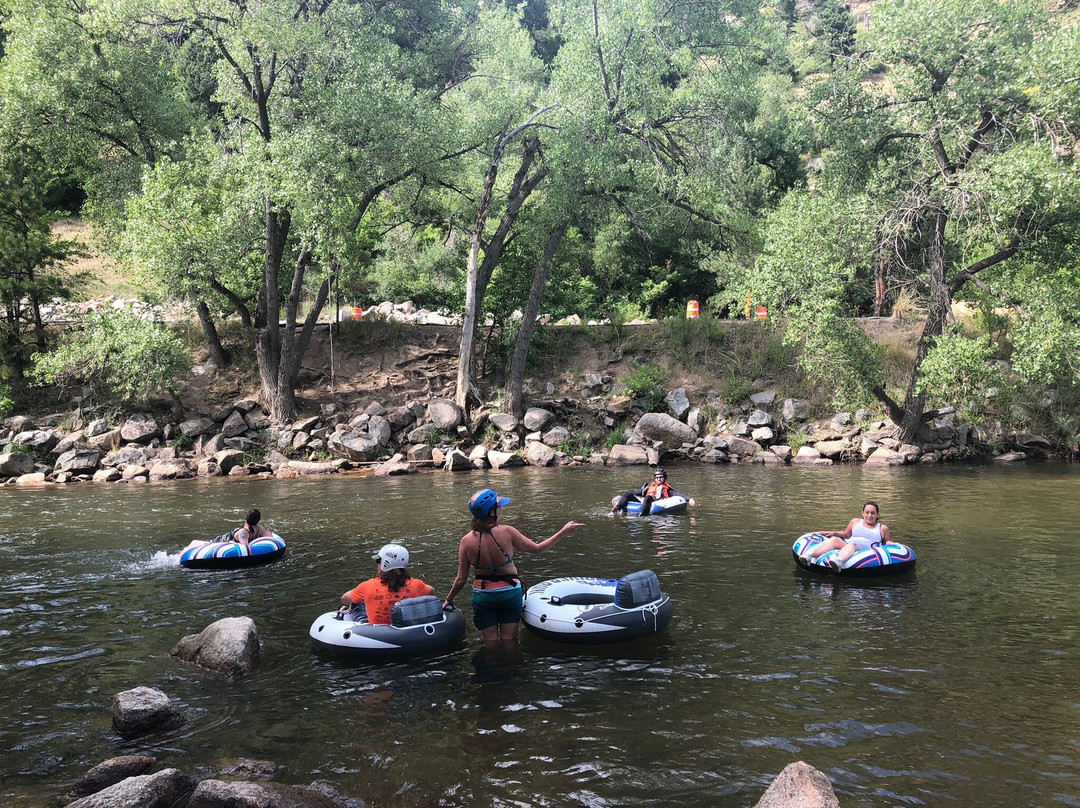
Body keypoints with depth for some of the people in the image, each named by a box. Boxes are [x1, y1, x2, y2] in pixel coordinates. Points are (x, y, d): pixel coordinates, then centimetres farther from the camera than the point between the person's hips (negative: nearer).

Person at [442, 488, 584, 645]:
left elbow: (461, 579, -7)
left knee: (490, 644, 13)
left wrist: (448, 600, 11)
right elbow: (537, 548, -6)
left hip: (482, 595, 1)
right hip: (510, 593, -1)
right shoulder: (506, 532, -19)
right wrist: (563, 532, 1)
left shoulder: (466, 541, -14)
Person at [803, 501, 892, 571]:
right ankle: (808, 555, -54)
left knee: (852, 544, -38)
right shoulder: (855, 522, 28)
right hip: (846, 545, 3)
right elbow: (846, 534, 37)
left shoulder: (882, 528, 22)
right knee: (834, 540, -30)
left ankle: (839, 561, -73)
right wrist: (833, 533, 22)